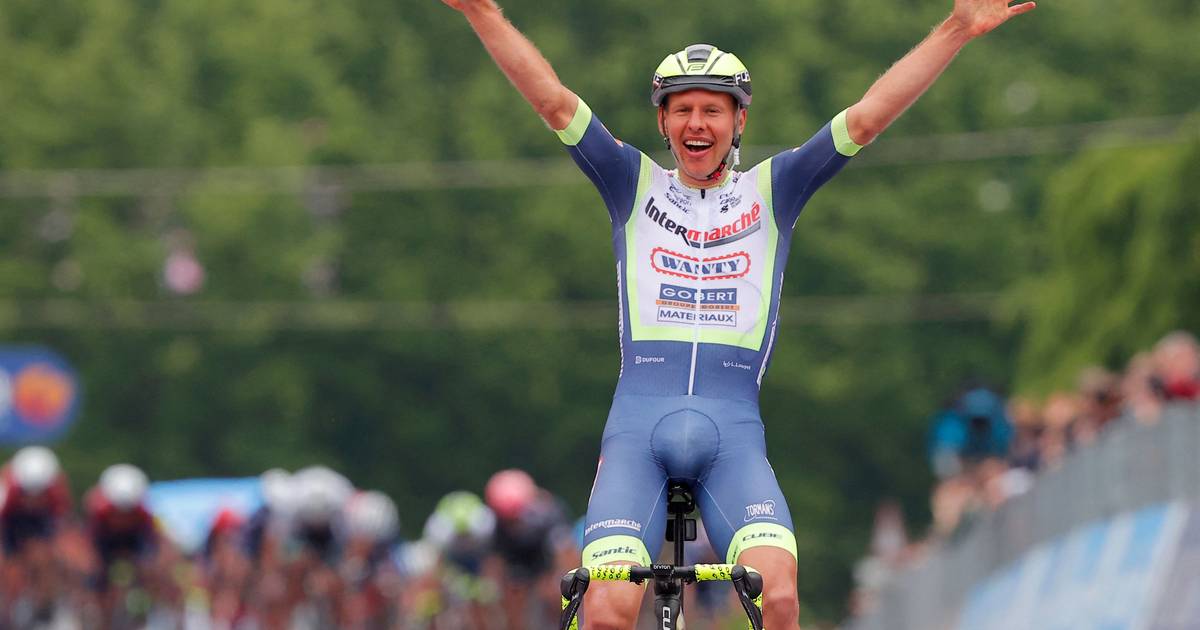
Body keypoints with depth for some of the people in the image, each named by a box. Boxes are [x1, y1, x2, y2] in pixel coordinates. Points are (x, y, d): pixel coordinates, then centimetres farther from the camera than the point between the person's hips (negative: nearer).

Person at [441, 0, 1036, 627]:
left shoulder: (772, 190, 13)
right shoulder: (635, 184, 13)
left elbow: (866, 117, 6)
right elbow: (555, 102, 4)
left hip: (733, 436, 0)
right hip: (637, 427, 0)